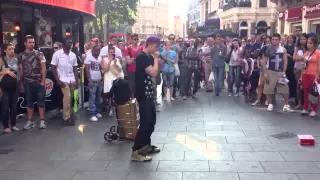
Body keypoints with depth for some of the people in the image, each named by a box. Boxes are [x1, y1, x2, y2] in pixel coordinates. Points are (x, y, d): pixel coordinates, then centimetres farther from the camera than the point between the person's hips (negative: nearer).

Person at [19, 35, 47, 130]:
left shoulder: (39, 54, 0)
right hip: (27, 83, 2)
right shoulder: (21, 55, 6)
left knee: (41, 101, 2)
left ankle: (42, 120, 10)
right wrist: (21, 83, 7)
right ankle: (30, 121, 18)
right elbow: (21, 70, 8)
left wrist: (43, 81, -10)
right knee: (29, 102, 9)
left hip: (39, 82, -2)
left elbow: (43, 68, -3)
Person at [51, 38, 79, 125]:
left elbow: (75, 69, 12)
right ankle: (66, 118, -2)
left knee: (70, 98, 7)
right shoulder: (57, 54, -4)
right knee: (67, 97, -11)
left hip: (72, 80, 5)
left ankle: (68, 116, 18)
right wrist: (58, 80, -11)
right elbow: (53, 68, -4)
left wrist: (77, 80, 4)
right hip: (63, 80, -5)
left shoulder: (73, 55, 9)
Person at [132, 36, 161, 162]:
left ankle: (146, 145, 30)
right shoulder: (141, 57, -16)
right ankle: (136, 152, -6)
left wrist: (156, 59, 7)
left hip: (148, 93, 10)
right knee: (145, 122, -10)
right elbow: (153, 73, -23)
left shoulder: (149, 57, 13)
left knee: (152, 120, 16)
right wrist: (156, 58, -13)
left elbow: (155, 72, 17)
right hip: (143, 94, -10)